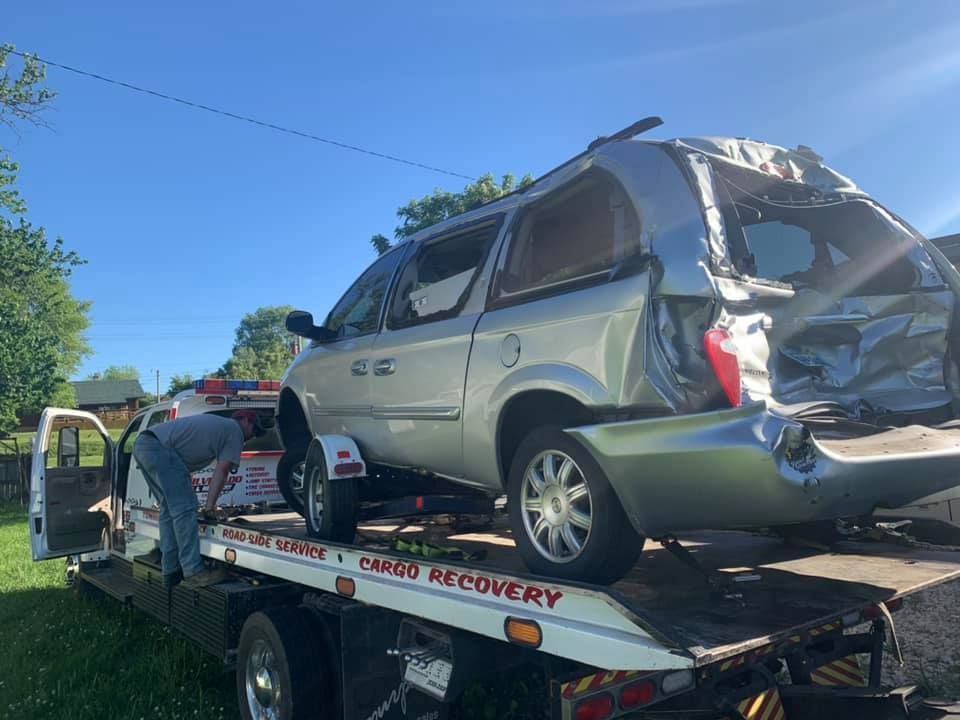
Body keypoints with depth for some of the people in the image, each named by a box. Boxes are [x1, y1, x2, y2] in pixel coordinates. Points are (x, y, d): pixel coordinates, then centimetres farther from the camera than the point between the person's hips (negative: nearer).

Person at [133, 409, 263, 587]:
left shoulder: (217, 423, 31)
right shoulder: (235, 430, 6)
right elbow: (221, 471, 1)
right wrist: (210, 505, 4)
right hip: (160, 447, -10)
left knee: (169, 509, 14)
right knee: (184, 509, -10)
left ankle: (171, 572, 16)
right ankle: (194, 572, -13)